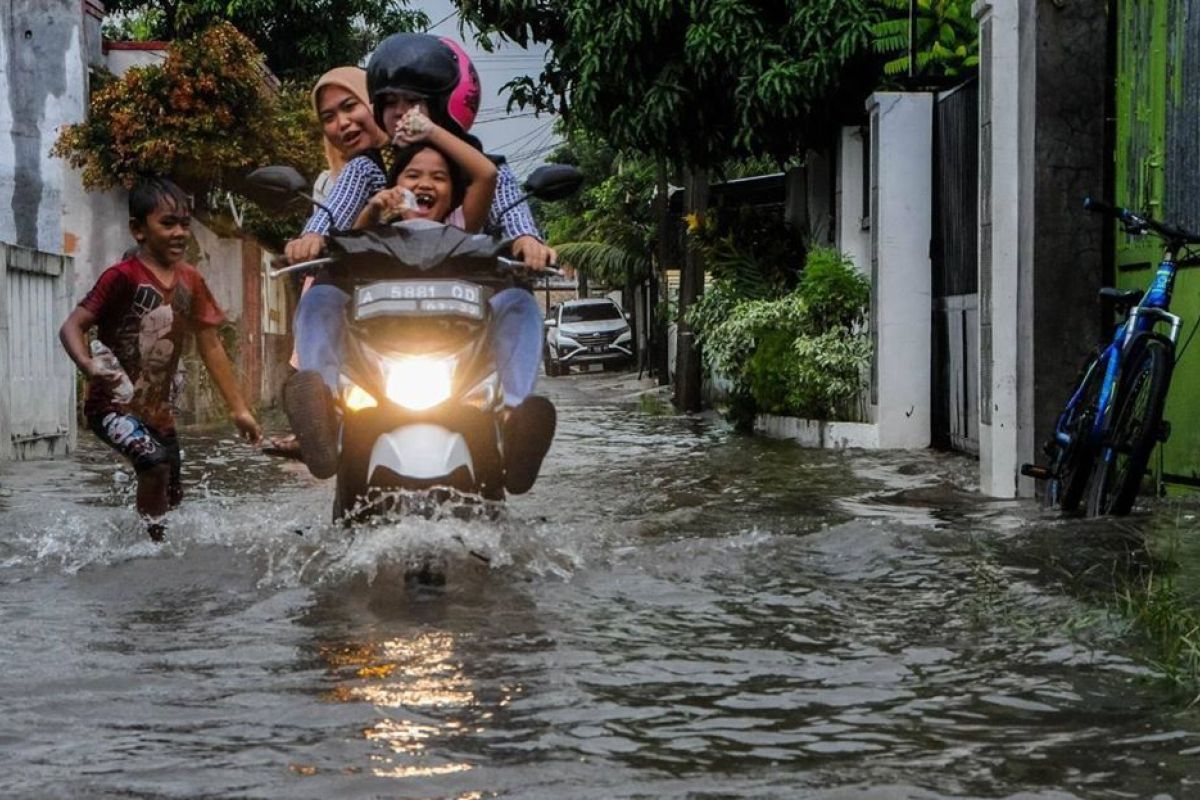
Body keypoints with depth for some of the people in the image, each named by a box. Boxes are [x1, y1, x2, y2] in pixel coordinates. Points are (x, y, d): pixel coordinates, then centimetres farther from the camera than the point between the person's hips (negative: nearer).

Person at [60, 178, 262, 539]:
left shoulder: (190, 281, 4)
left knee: (171, 498, 10)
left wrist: (238, 408, 11)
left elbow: (210, 346, 10)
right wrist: (88, 365, -41)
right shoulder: (124, 276, -15)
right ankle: (149, 534, -14)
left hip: (157, 410, 7)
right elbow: (72, 326, -19)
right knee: (155, 462, -32)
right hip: (114, 404, -7)